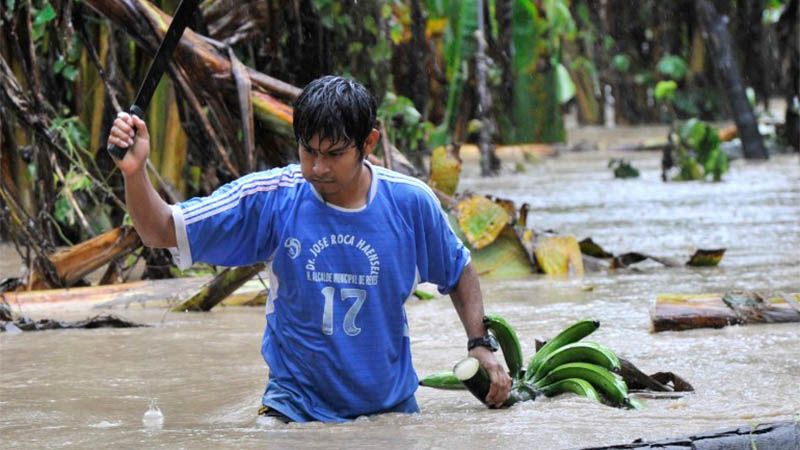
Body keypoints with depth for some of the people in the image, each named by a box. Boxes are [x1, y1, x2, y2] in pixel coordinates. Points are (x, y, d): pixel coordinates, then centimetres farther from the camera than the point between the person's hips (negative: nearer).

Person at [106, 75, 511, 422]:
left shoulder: (411, 202, -7)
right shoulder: (271, 199, -11)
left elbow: (459, 272, 12)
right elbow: (162, 231, -11)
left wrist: (480, 344, 1)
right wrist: (134, 172, -28)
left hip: (390, 405, 2)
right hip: (297, 404, -2)